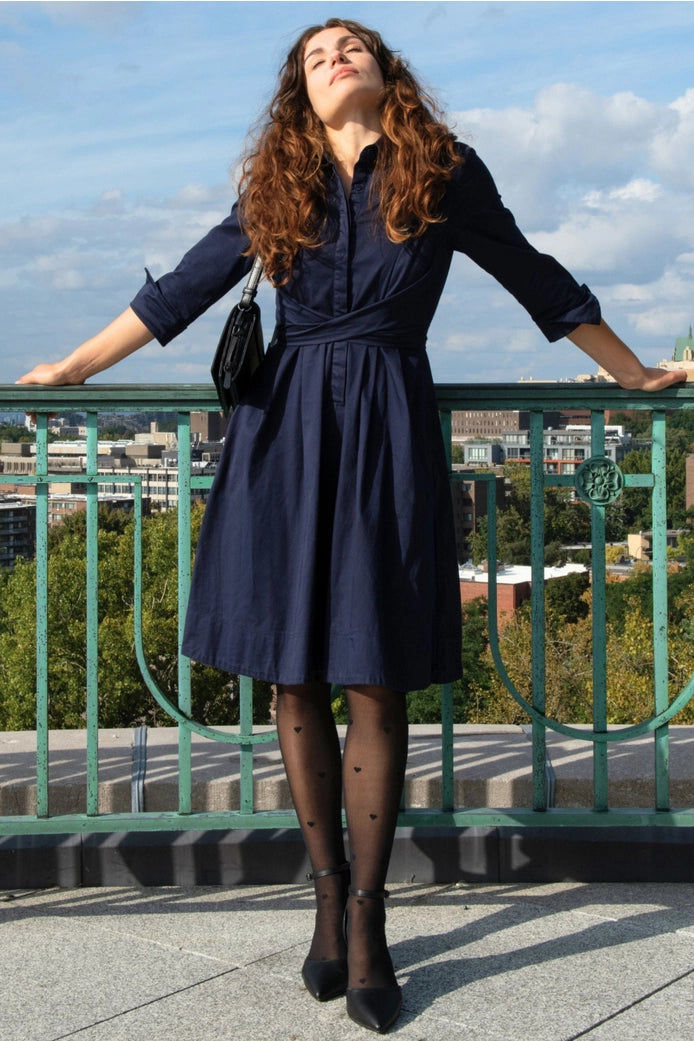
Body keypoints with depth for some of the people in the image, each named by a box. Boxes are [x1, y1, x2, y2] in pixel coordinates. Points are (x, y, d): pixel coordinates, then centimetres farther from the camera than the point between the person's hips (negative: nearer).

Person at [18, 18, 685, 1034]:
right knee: (296, 676, 2)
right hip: (285, 431, 2)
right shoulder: (276, 188, 11)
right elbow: (181, 289, 15)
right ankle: (329, 896, 17)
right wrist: (73, 368, 14)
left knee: (376, 679, -4)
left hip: (387, 432, -2)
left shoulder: (445, 174, 6)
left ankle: (367, 917, 7)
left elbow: (537, 280, 15)